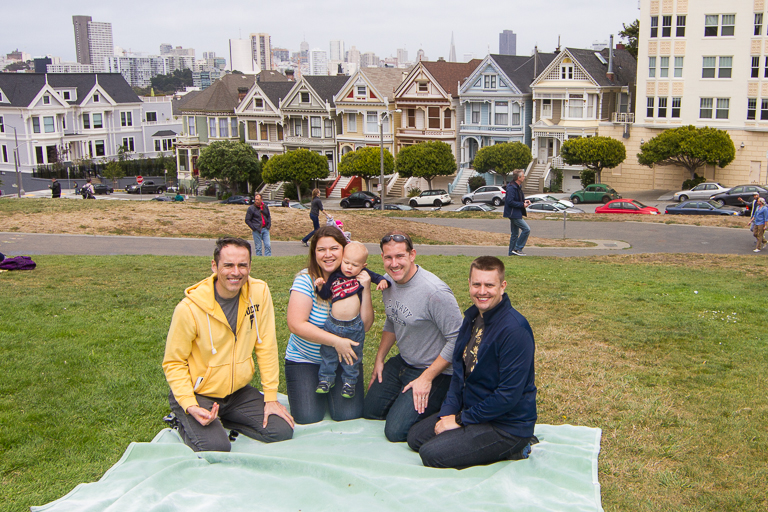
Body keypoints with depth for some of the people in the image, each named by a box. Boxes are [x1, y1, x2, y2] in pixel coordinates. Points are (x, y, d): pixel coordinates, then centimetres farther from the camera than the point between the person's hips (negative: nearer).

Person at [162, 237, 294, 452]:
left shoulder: (259, 292, -10)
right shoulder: (190, 308, -19)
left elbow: (266, 347, -4)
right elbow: (173, 363, -10)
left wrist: (271, 397, -4)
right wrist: (189, 406, -23)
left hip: (239, 392, 4)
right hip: (199, 395, -4)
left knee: (283, 431, -8)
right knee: (216, 447, -24)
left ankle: (223, 420, 13)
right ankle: (186, 422, 8)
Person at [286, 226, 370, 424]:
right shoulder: (306, 280, -14)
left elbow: (365, 326, -8)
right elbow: (296, 325, -22)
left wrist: (365, 291, -18)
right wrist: (336, 341, -26)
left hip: (345, 359, 2)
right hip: (304, 359, -2)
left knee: (348, 414, -12)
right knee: (308, 417, -14)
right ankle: (321, 389, 18)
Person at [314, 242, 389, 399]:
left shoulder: (363, 275, -4)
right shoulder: (335, 277, -1)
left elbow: (378, 277, 5)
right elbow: (325, 295, 6)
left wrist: (383, 281, -16)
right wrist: (320, 286, -13)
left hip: (354, 326, -1)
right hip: (333, 324, 1)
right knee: (328, 353, 14)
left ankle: (349, 381, 32)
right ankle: (326, 379, 32)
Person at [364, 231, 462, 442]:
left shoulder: (434, 292, -28)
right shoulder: (389, 282, -1)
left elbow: (457, 339, -25)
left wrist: (426, 378, -21)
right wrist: (379, 359, 14)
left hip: (435, 371, -8)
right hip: (402, 363, 8)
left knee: (396, 431, -15)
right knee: (370, 411, 14)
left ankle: (441, 404, 6)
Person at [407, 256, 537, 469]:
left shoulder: (515, 330, -24)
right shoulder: (473, 316, 4)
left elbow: (509, 395, -24)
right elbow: (459, 369, 11)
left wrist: (461, 420, -16)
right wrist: (448, 412, -3)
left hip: (507, 425, -9)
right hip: (470, 409, 9)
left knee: (431, 454, -19)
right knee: (416, 437, 11)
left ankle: (512, 450, -4)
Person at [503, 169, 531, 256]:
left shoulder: (518, 186, 13)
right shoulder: (511, 187, -19)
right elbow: (510, 202, -23)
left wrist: (525, 200, 6)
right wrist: (522, 204, -19)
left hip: (516, 214, 11)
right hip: (513, 213, -11)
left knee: (515, 234, 14)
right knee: (526, 229, -12)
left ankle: (512, 252, 20)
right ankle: (517, 248, -7)